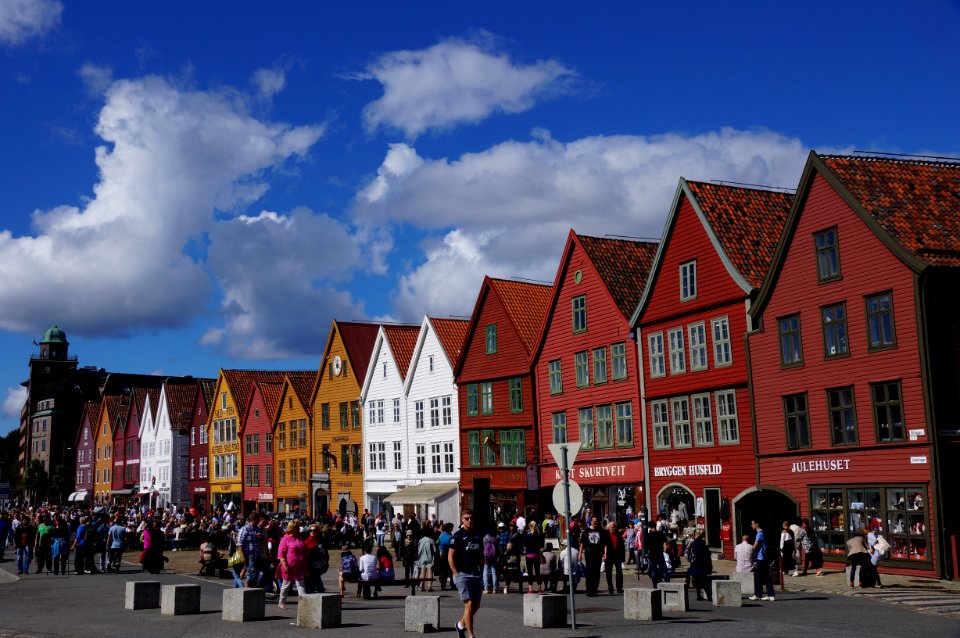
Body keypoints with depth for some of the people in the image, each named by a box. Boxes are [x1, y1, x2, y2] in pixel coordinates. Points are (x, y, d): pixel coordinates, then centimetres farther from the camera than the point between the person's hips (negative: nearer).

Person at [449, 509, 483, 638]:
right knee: (469, 604, -10)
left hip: (475, 574, 6)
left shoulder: (477, 536, 13)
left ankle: (461, 624, 32)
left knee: (476, 605, 10)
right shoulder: (458, 535, -6)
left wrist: (481, 572, 10)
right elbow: (451, 557, -7)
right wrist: (456, 574, -12)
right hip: (462, 574, -6)